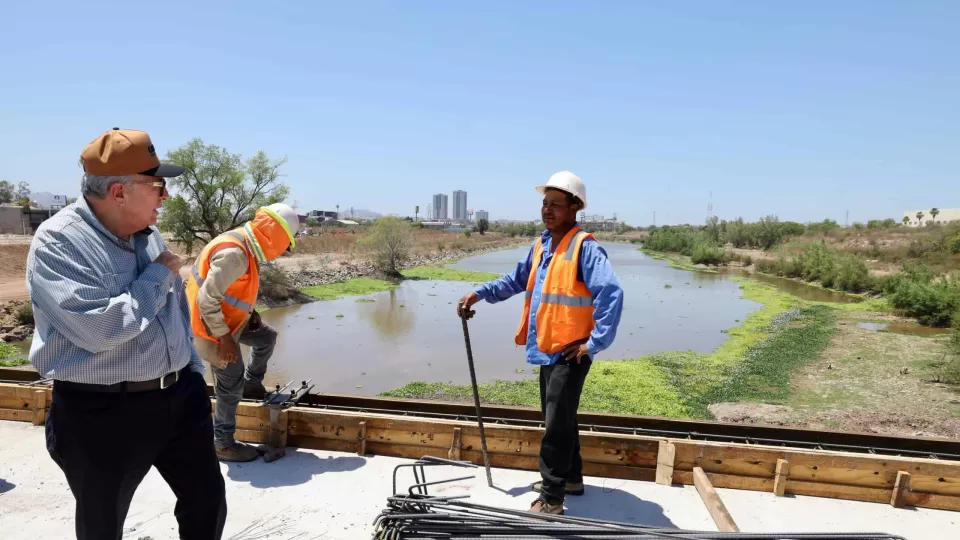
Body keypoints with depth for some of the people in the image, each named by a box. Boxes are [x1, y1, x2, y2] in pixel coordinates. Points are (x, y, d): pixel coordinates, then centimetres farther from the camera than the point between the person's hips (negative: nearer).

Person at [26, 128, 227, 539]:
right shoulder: (57, 242, -16)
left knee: (208, 501, 17)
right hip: (102, 414, -6)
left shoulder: (147, 234, 7)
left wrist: (192, 371, 16)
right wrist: (159, 274, -15)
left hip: (179, 397, 7)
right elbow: (100, 327, -28)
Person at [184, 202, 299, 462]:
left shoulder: (246, 246, 0)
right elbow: (207, 299, -31)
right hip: (214, 327, -9)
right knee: (231, 386, 2)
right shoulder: (234, 253, -31)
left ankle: (252, 383, 38)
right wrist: (224, 337, -25)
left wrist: (251, 311, 4)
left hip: (229, 318, 9)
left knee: (267, 337, 22)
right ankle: (223, 445, 16)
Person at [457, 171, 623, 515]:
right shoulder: (541, 245, 11)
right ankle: (571, 478, 38)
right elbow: (516, 280, 23)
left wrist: (595, 343, -24)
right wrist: (479, 293, 14)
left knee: (556, 425, -4)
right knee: (558, 420, 20)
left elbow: (611, 293, -25)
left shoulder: (584, 247, -16)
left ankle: (551, 498, 9)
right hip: (547, 350, 9)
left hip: (570, 353, -9)